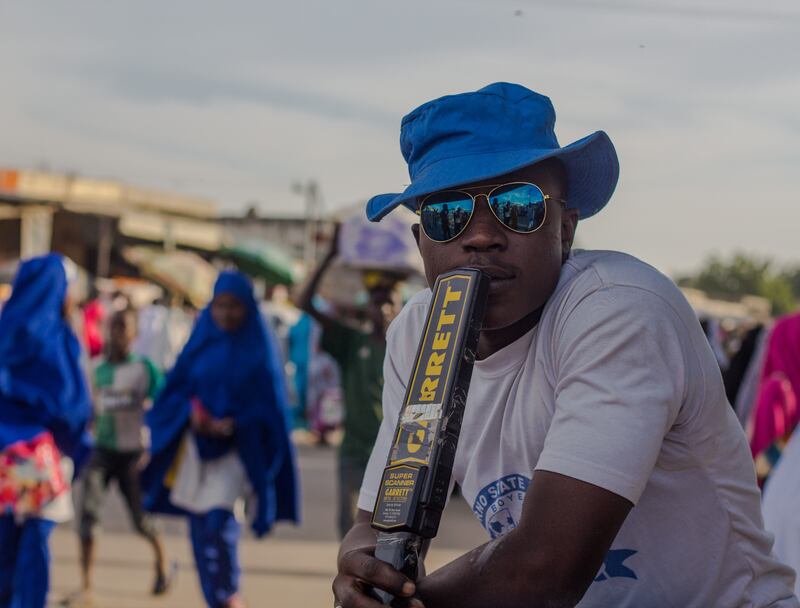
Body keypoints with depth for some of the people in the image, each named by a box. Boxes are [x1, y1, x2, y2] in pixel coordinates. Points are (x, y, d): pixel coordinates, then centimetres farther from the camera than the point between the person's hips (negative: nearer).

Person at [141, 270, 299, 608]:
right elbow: (175, 388, 8)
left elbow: (268, 403, -6)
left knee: (217, 519, -19)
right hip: (195, 447, 4)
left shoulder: (258, 351, -2)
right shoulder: (201, 343, 8)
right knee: (201, 528, 5)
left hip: (237, 448, -4)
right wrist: (192, 412, -12)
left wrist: (231, 425, -19)